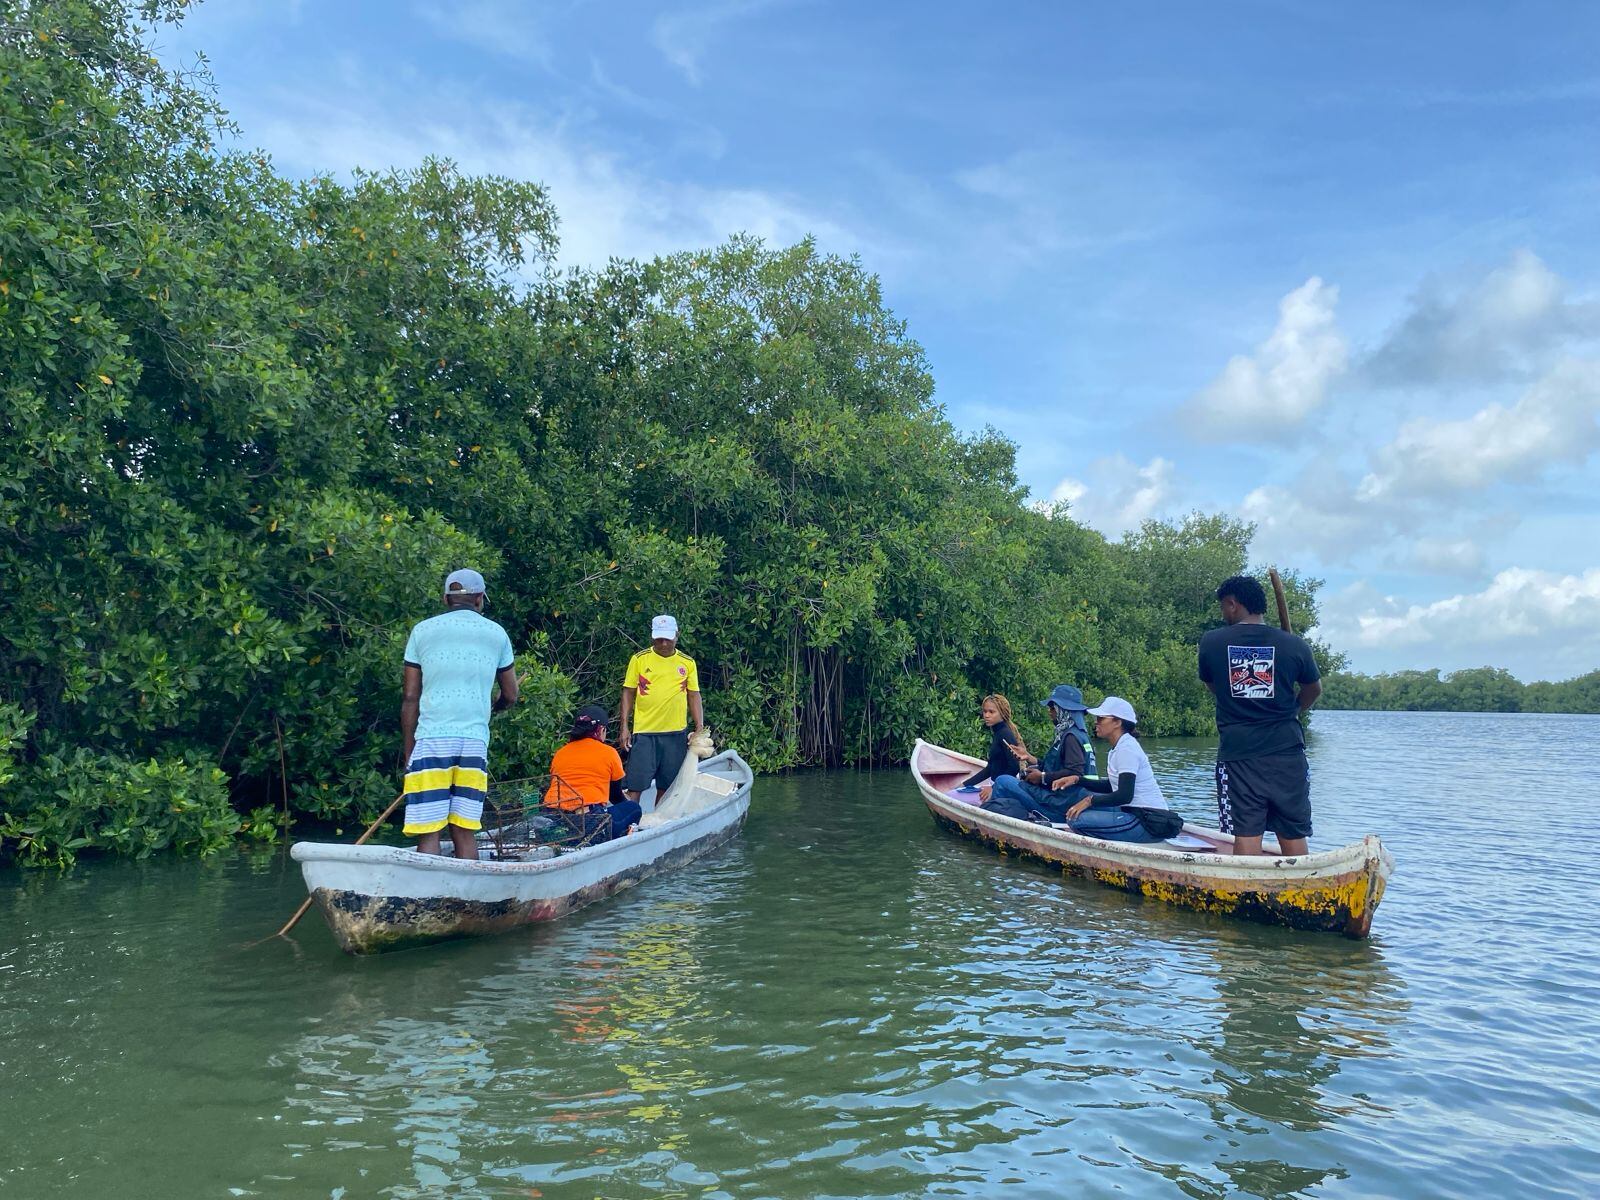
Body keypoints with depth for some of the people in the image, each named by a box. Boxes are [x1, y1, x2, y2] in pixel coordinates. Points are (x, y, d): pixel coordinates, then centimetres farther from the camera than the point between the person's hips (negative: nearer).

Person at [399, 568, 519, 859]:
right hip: (475, 741, 2)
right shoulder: (496, 634, 12)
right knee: (465, 831, 6)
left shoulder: (422, 631, 9)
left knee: (427, 832, -3)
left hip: (431, 739, -1)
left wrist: (409, 752, 10)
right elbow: (510, 697, 19)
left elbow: (410, 698, 5)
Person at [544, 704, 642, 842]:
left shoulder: (560, 753, 18)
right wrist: (628, 802, 44)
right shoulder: (609, 753, 7)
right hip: (587, 822, -5)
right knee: (633, 808, 17)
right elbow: (615, 796, 19)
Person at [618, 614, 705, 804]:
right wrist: (624, 727, -2)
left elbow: (694, 695, 9)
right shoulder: (639, 659, 1)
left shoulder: (687, 663, 6)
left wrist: (700, 728, 0)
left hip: (676, 733, 2)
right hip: (644, 732, -2)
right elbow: (628, 693, 4)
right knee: (635, 783, -5)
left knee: (667, 786, 9)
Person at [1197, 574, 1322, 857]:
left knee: (1245, 833, 0)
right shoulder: (1294, 645, 0)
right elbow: (1314, 689, 17)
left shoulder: (1211, 642, -3)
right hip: (1287, 752, 1)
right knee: (1293, 834, 11)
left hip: (1237, 753, -1)